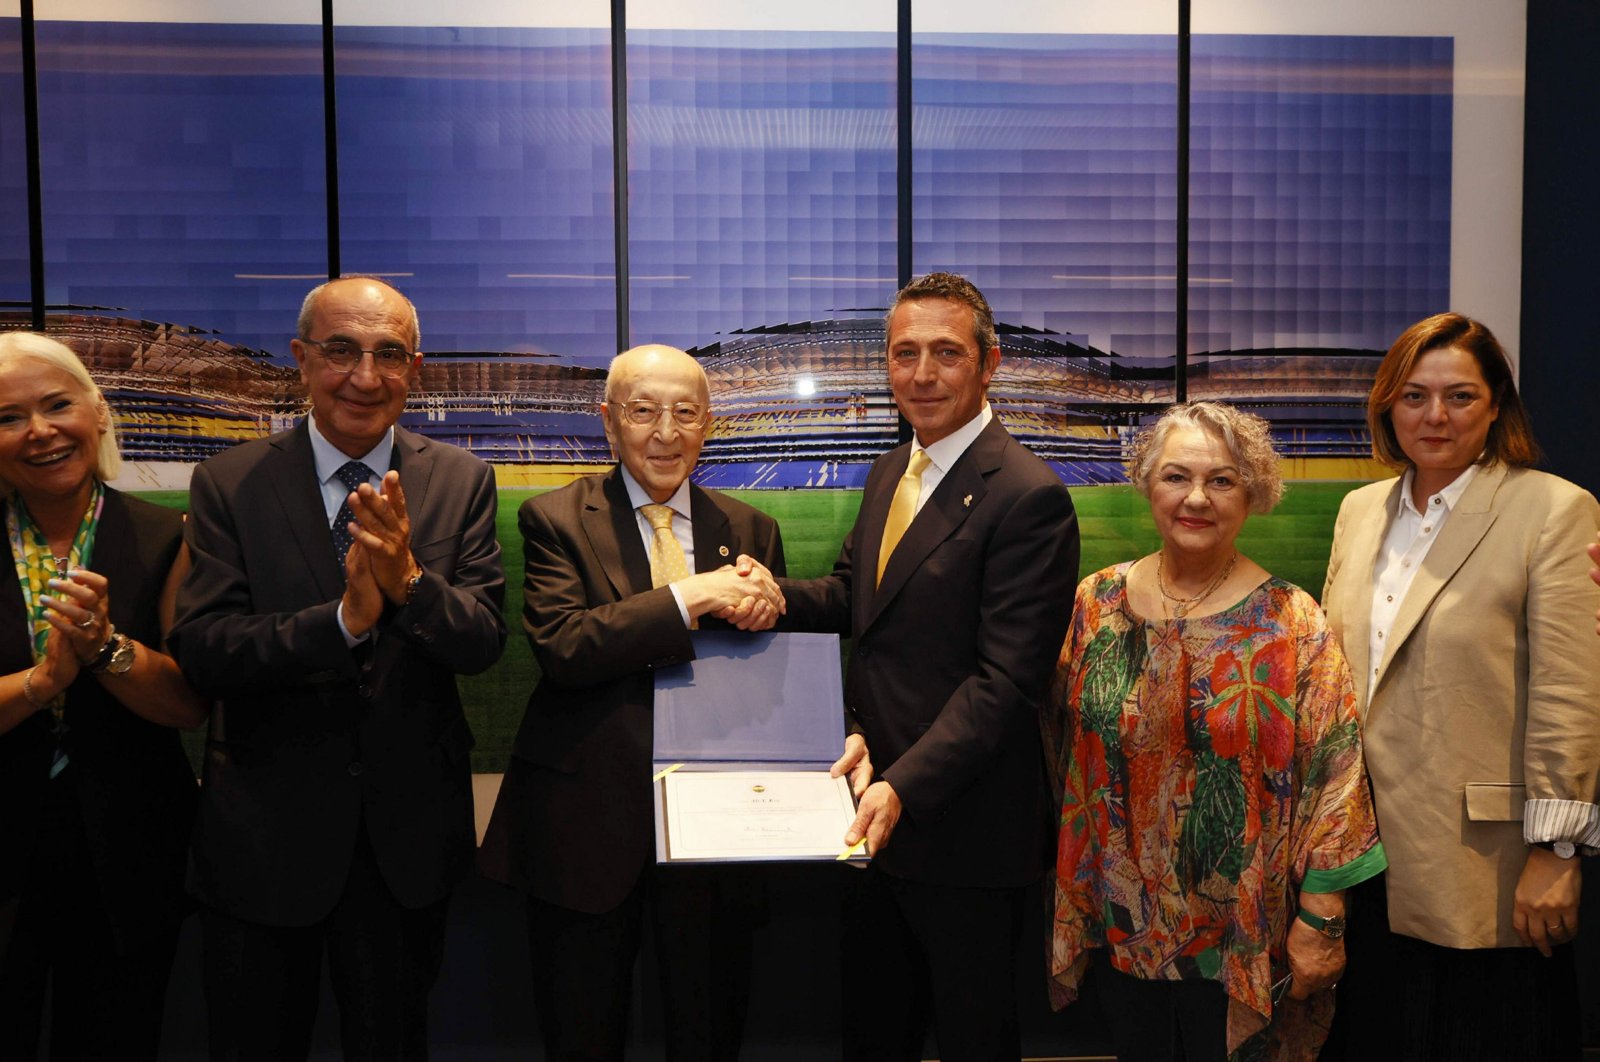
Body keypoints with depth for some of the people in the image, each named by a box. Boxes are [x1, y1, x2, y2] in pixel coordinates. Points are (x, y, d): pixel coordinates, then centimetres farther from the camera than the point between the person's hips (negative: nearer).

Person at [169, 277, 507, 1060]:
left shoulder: (460, 482, -3)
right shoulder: (229, 484, -6)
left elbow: (482, 643, -10)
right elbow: (199, 650, -16)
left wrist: (410, 580, -30)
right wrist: (344, 618, -31)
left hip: (406, 834, 1)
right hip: (265, 831, -1)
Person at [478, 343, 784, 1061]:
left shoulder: (752, 531, 7)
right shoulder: (555, 520, -2)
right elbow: (560, 646, -18)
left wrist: (768, 602, -15)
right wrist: (691, 597, -24)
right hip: (588, 820, -2)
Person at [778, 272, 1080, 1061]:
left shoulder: (1029, 497, -18)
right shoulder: (890, 471, 10)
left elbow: (1006, 679, -22)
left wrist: (904, 787, -30)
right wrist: (776, 595, -7)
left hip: (963, 832, -7)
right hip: (872, 815, 7)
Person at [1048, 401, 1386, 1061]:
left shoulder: (1290, 623, -10)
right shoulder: (1097, 602, -2)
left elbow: (1333, 775, -10)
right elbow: (1064, 737, 5)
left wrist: (1320, 919, -12)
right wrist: (1074, 890, 5)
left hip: (1242, 934, -3)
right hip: (1120, 925, 3)